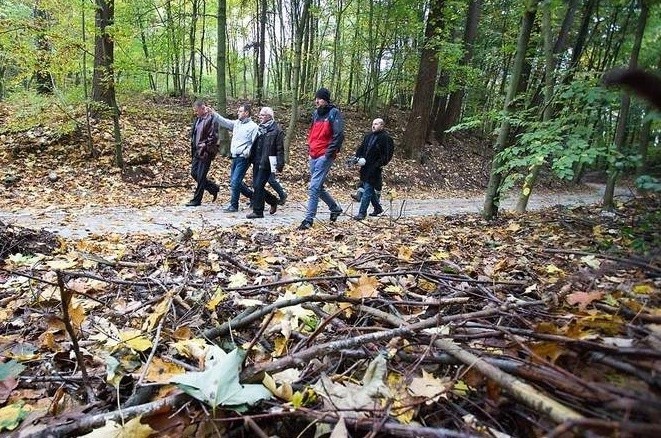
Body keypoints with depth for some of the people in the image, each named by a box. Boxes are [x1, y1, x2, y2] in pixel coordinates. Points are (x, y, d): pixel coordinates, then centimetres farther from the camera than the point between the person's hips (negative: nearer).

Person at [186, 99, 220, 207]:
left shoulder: (212, 118, -12)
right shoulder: (198, 118, 13)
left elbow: (213, 137, -17)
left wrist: (204, 146, -16)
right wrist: (193, 148, 11)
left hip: (206, 152, -9)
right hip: (197, 151, 9)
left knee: (200, 176, -2)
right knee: (194, 173, 12)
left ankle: (196, 200, 9)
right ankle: (214, 188, 27)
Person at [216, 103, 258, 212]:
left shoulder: (253, 126, -8)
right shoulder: (236, 123, 13)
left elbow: (255, 144, -12)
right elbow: (224, 122, 8)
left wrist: (247, 152, -21)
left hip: (243, 158, -8)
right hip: (235, 157, 8)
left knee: (235, 181, -9)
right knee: (233, 181, 14)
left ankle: (233, 206, 4)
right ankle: (253, 196, 28)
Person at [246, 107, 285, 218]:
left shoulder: (277, 130, -7)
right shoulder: (260, 128, 16)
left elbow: (280, 149, -11)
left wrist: (280, 165, -16)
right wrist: (252, 159, 16)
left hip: (267, 163, -8)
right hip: (257, 162, 8)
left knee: (258, 186, -8)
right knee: (256, 186, 9)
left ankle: (257, 211, 3)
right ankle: (273, 201, 29)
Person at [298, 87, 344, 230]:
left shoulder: (334, 113, -7)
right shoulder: (316, 114, 15)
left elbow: (339, 135, -15)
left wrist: (330, 152, -16)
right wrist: (310, 148, 17)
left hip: (325, 156, -8)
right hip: (313, 155, 8)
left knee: (314, 187, -12)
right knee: (318, 187, 15)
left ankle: (309, 219, -8)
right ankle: (335, 208, 34)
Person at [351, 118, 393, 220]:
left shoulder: (386, 138, -6)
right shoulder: (368, 136, 15)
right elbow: (361, 148, 17)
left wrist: (380, 164, -19)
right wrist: (359, 157, 1)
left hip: (375, 169, -7)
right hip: (365, 167, 7)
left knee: (368, 190, -8)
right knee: (370, 189, 15)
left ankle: (362, 213, -4)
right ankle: (378, 208, 32)